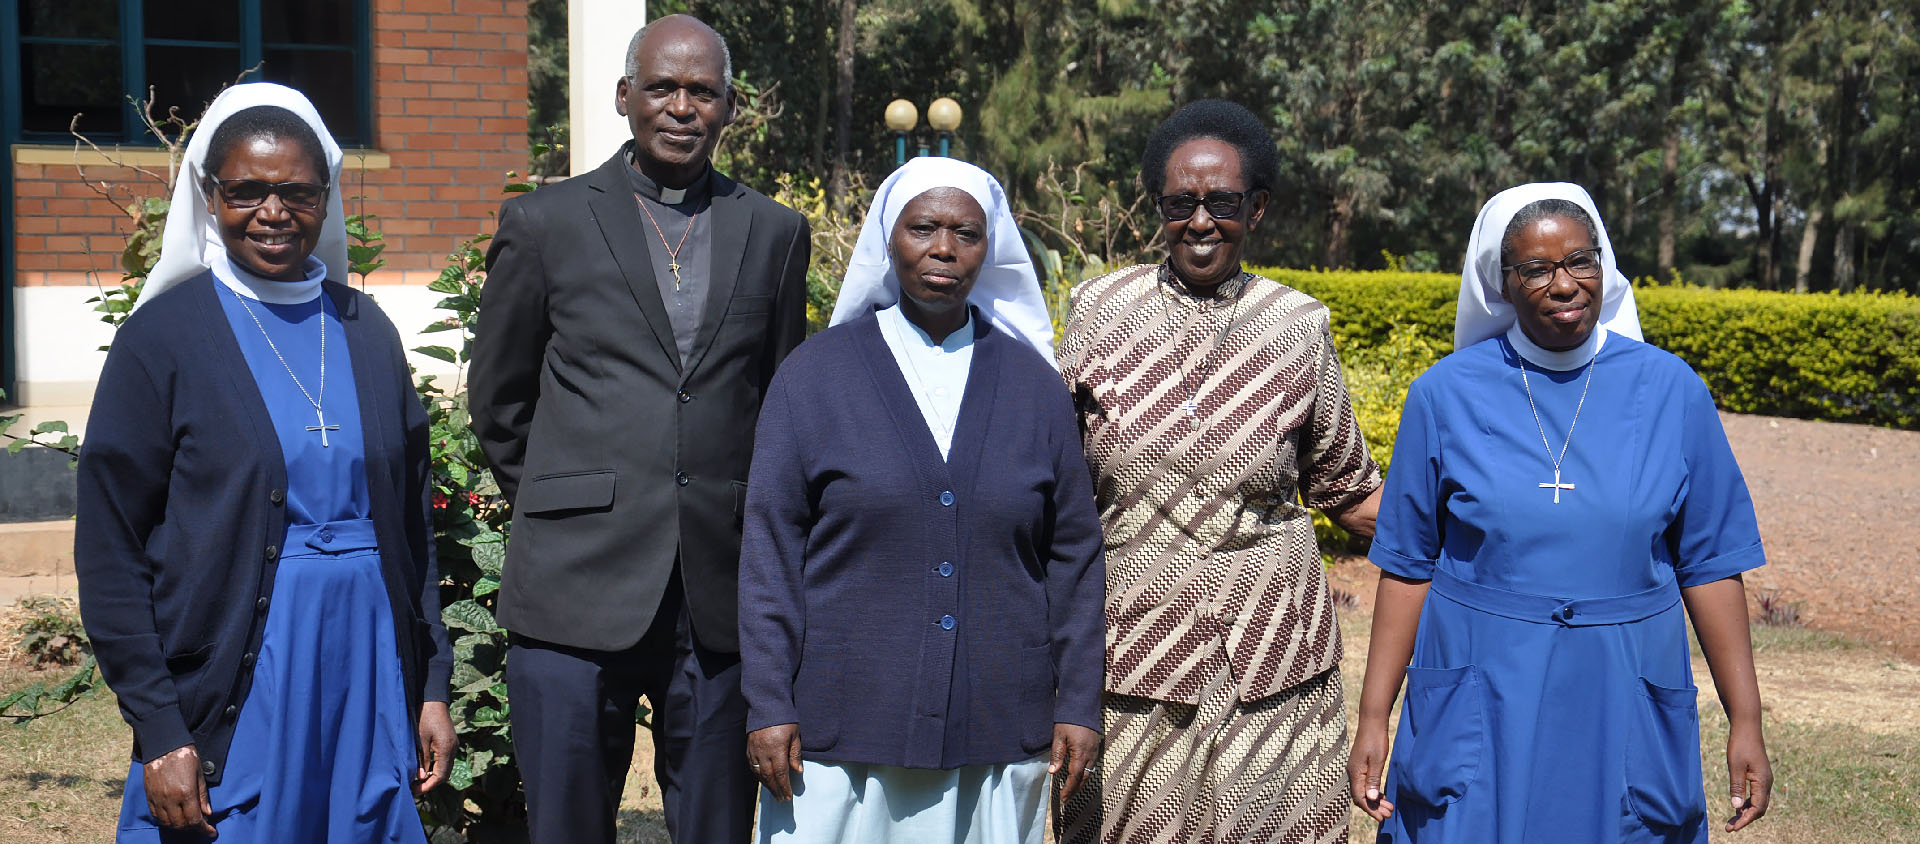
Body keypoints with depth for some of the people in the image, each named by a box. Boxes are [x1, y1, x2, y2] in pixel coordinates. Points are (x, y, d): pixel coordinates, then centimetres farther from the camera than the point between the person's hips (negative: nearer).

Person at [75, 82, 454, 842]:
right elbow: (109, 552, -6)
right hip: (236, 688, -4)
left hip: (368, 671, 4)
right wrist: (158, 734, -11)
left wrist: (432, 686, 7)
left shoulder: (366, 331, 7)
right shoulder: (164, 336, -5)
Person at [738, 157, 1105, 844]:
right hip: (844, 732, -1)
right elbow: (770, 549, 0)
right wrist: (769, 706, -5)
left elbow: (1074, 554, 7)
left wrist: (1078, 704, 3)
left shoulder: (1031, 382, 5)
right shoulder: (815, 374, 0)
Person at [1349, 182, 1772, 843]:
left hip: (1625, 708, 1)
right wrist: (1373, 717, -1)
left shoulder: (1672, 392, -1)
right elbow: (1408, 566, 1)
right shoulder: (1445, 396, -3)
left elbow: (1709, 564, 2)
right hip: (1480, 706, 0)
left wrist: (1746, 721, 1)